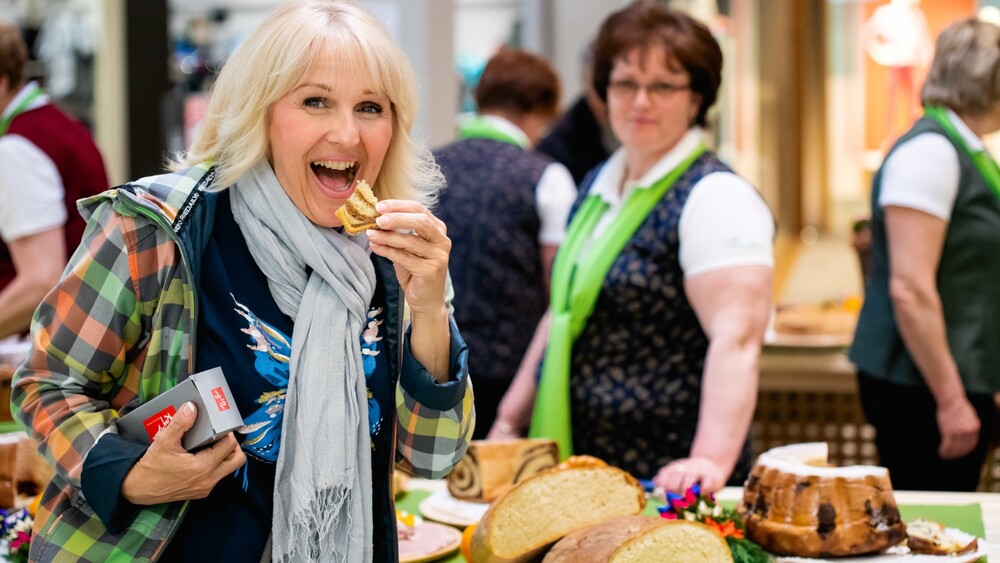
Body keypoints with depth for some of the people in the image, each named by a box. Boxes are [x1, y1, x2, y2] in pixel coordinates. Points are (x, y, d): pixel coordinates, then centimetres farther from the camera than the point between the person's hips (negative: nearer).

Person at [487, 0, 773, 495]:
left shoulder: (716, 197, -13)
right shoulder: (598, 187, 12)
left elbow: (737, 339, -24)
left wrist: (711, 460, -36)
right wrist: (509, 421, 18)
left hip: (665, 475, -7)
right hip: (575, 463, 7)